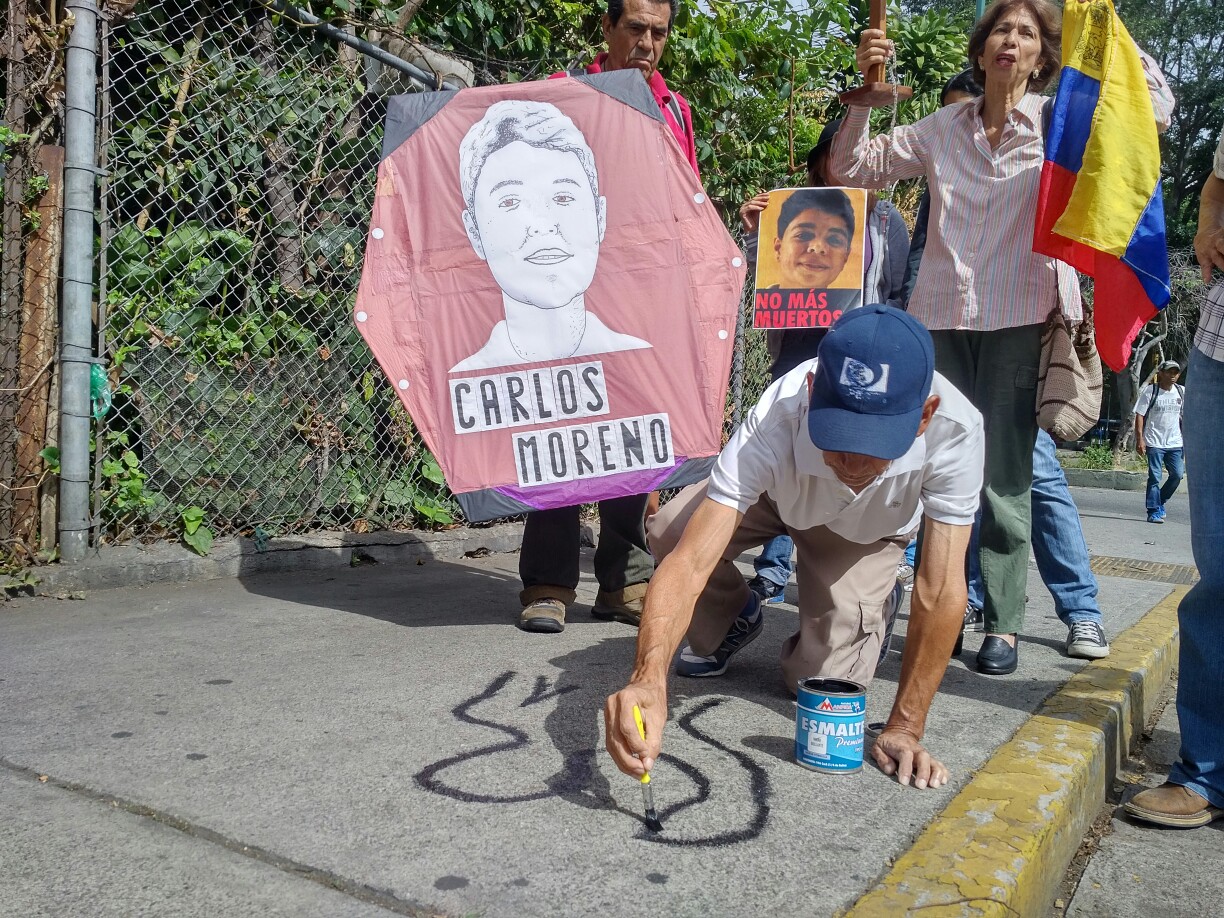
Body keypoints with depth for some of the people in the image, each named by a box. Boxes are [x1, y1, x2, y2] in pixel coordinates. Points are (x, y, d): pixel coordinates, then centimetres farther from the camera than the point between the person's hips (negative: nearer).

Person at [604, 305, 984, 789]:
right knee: (670, 529, -28)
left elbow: (940, 592, -33)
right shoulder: (773, 423, -43)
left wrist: (905, 729, -30)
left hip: (867, 530, 0)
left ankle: (870, 608, 19)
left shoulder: (954, 429, -40)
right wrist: (648, 679, -64)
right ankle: (736, 620, 6)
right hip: (778, 494, 0)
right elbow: (689, 563, -47)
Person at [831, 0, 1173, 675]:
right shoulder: (941, 130, 12)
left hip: (1020, 321, -2)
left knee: (1004, 475, -3)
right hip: (941, 317, 2)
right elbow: (851, 168, 13)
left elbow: (1157, 108, -7)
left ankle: (1003, 625, 7)